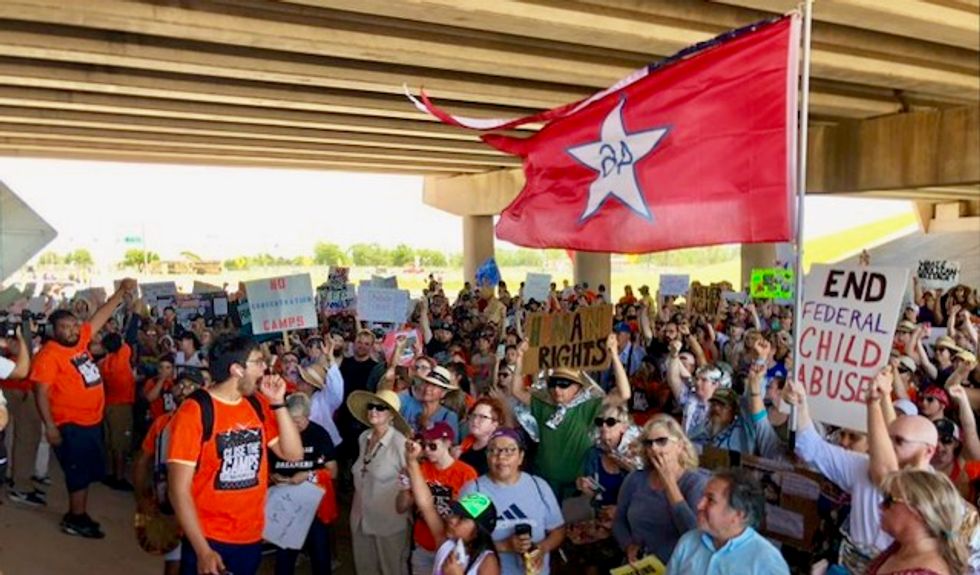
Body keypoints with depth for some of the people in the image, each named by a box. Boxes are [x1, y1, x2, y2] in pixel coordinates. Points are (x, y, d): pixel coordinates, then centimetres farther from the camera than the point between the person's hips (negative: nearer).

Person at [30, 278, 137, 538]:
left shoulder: (80, 340, 5)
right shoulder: (49, 354, -15)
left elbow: (103, 314, 13)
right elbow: (41, 392, -17)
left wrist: (122, 291, 8)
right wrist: (49, 426, -21)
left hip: (93, 421, 8)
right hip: (71, 425, -8)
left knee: (88, 471, 15)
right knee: (80, 473, 0)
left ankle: (77, 515, 27)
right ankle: (76, 518, 13)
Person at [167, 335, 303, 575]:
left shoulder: (257, 406, 3)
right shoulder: (195, 411, -15)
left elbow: (293, 453, 0)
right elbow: (179, 489, -15)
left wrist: (278, 403, -8)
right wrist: (202, 550, -17)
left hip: (252, 538, 6)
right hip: (209, 540, -6)